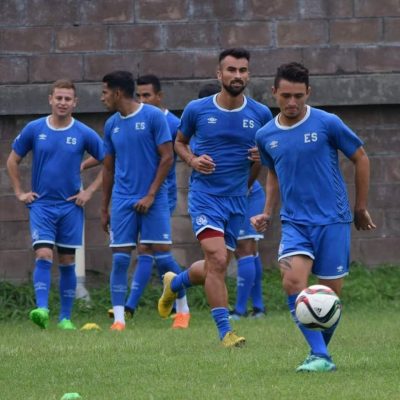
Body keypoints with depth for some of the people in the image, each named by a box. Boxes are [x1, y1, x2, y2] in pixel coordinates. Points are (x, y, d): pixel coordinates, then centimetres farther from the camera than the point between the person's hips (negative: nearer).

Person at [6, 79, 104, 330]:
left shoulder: (84, 134, -2)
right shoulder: (34, 130, 0)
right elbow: (13, 161, 12)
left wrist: (90, 191, -2)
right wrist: (19, 192, 6)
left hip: (71, 206, 1)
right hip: (41, 204, 0)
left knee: (67, 261, 5)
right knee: (44, 256, -16)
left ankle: (66, 317, 11)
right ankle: (41, 309, -25)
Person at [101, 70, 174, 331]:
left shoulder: (154, 117, -5)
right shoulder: (112, 125, 11)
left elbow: (167, 158, -7)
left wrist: (150, 195, -12)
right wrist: (104, 208, 16)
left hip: (153, 199, -4)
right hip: (123, 200, 4)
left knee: (160, 254, -7)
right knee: (120, 258, -3)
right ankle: (119, 317, -1)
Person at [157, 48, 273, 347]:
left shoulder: (261, 114, -1)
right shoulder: (197, 110, -5)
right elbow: (179, 142, 12)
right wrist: (192, 160, -9)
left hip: (238, 199, 4)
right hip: (205, 195, -4)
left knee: (215, 268, 12)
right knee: (217, 260, -20)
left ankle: (174, 283, 44)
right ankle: (225, 331, -10)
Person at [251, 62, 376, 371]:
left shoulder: (327, 124, -7)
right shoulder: (266, 136, 5)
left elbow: (361, 159, 4)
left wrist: (361, 209, 9)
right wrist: (268, 213, 13)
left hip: (333, 221, -2)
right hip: (294, 222, 2)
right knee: (293, 281, -21)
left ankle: (321, 352, 24)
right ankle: (320, 356, -20)